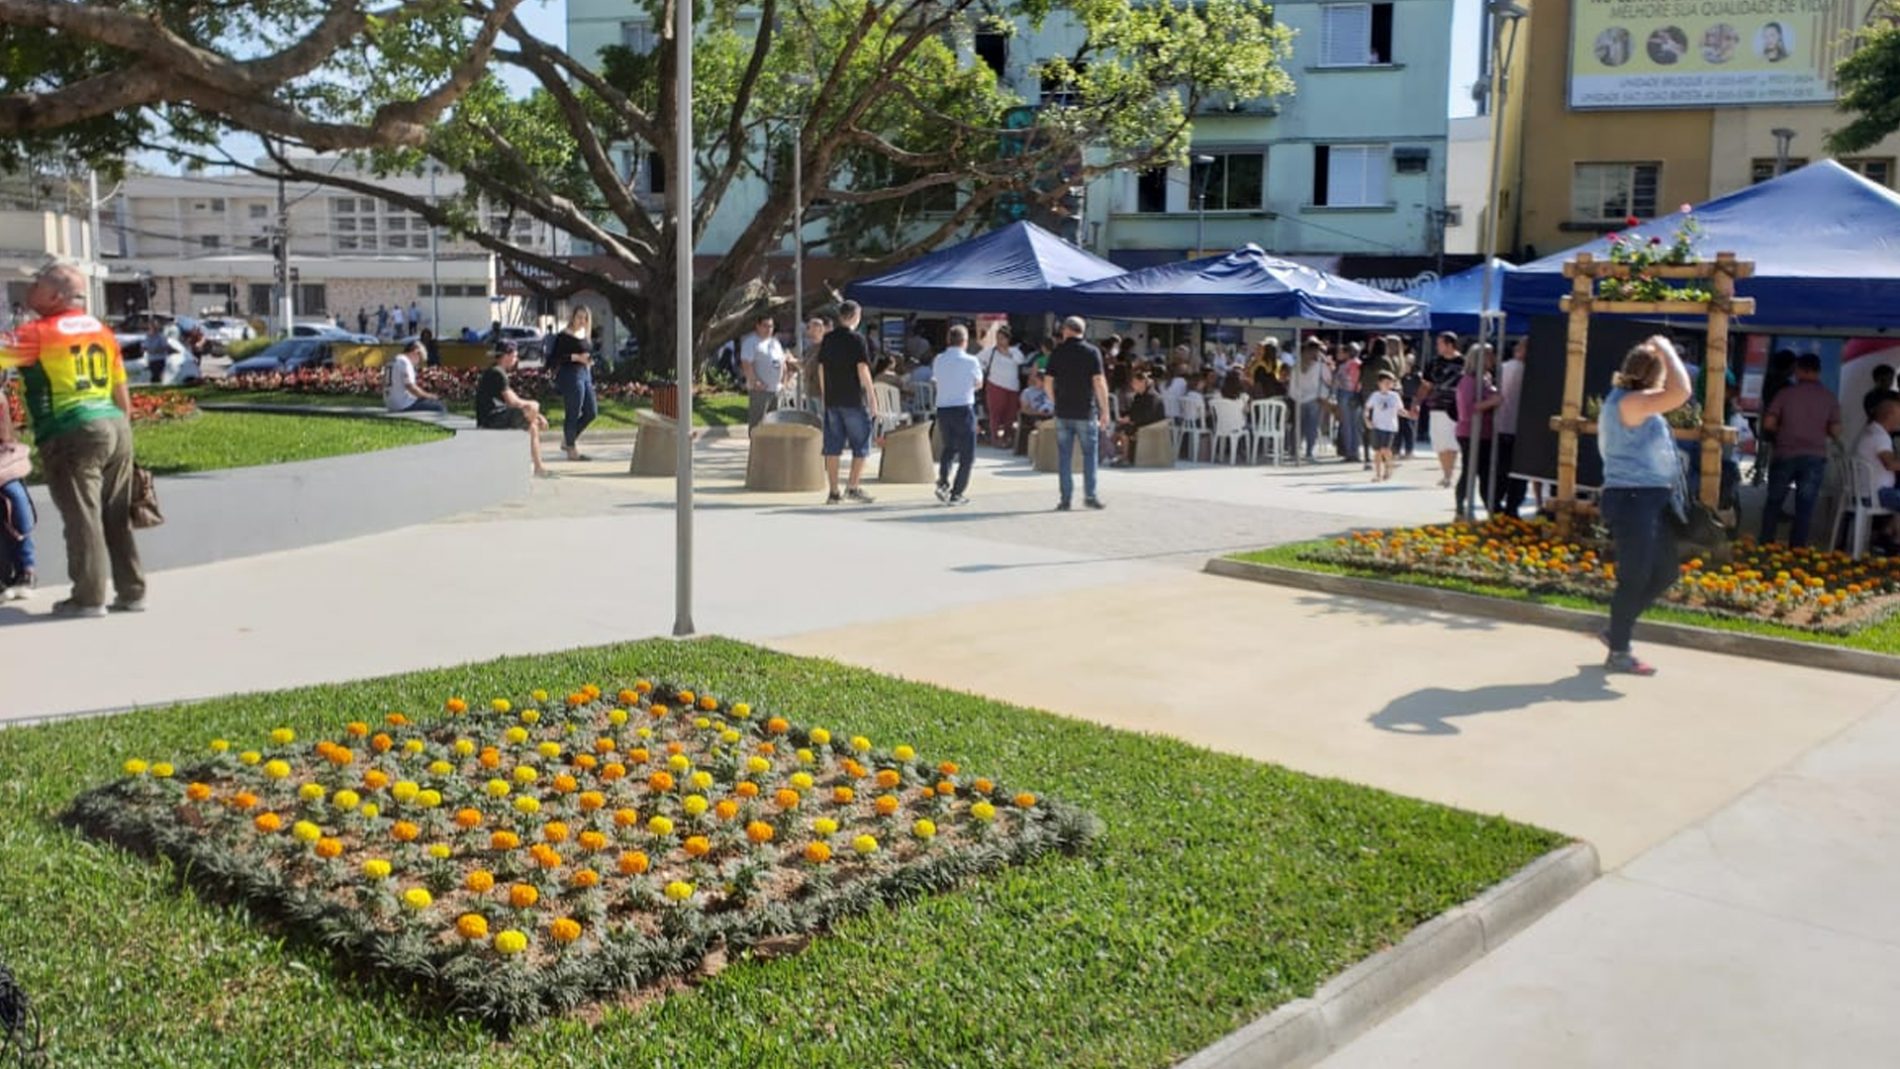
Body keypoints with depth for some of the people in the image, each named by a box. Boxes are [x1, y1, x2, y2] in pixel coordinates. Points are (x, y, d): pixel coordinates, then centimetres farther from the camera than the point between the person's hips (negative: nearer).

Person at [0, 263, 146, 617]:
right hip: (115, 428, 7)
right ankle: (132, 592, 14)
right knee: (118, 518, 11)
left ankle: (89, 598, 2)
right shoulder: (101, 331, 14)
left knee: (82, 517, -1)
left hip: (73, 434, -7)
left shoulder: (40, 333, -6)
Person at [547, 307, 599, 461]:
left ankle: (568, 440, 24)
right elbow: (554, 357, -15)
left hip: (585, 375, 9)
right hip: (571, 375, -9)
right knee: (573, 414, -2)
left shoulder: (584, 336, 15)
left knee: (591, 412, 9)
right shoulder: (564, 336, -9)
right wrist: (576, 357, -20)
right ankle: (572, 450, 9)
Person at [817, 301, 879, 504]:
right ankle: (853, 487, 1)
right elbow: (862, 370, -12)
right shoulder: (857, 339, -8)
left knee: (832, 448, 6)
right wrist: (872, 397, -8)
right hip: (854, 400, -5)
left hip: (832, 400, 5)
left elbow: (821, 369, 12)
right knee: (860, 445, 6)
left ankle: (833, 492, 7)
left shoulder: (828, 339, 9)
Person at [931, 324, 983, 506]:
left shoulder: (938, 360, 1)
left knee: (949, 447, 24)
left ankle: (943, 482, 6)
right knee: (967, 454, 5)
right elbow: (978, 383, 7)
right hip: (963, 409, -4)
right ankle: (956, 494, 2)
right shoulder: (971, 361, -9)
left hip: (942, 409, 4)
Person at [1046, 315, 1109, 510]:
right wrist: (1105, 410, -4)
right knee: (1090, 454, 9)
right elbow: (1099, 382, -9)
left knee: (1064, 456, 6)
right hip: (1086, 412, -1)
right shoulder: (1092, 352, -4)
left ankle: (1065, 498, 5)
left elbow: (1049, 382, 3)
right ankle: (1090, 495, 7)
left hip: (1063, 412, 2)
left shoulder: (1057, 353, 1)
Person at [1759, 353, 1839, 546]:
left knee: (1774, 502, 13)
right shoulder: (1829, 398, 0)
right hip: (1815, 457, 1)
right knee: (1805, 508, 5)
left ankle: (1766, 545, 15)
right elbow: (1835, 431, -2)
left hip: (1786, 455, 0)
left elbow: (1768, 423, -7)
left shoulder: (1786, 393, -4)